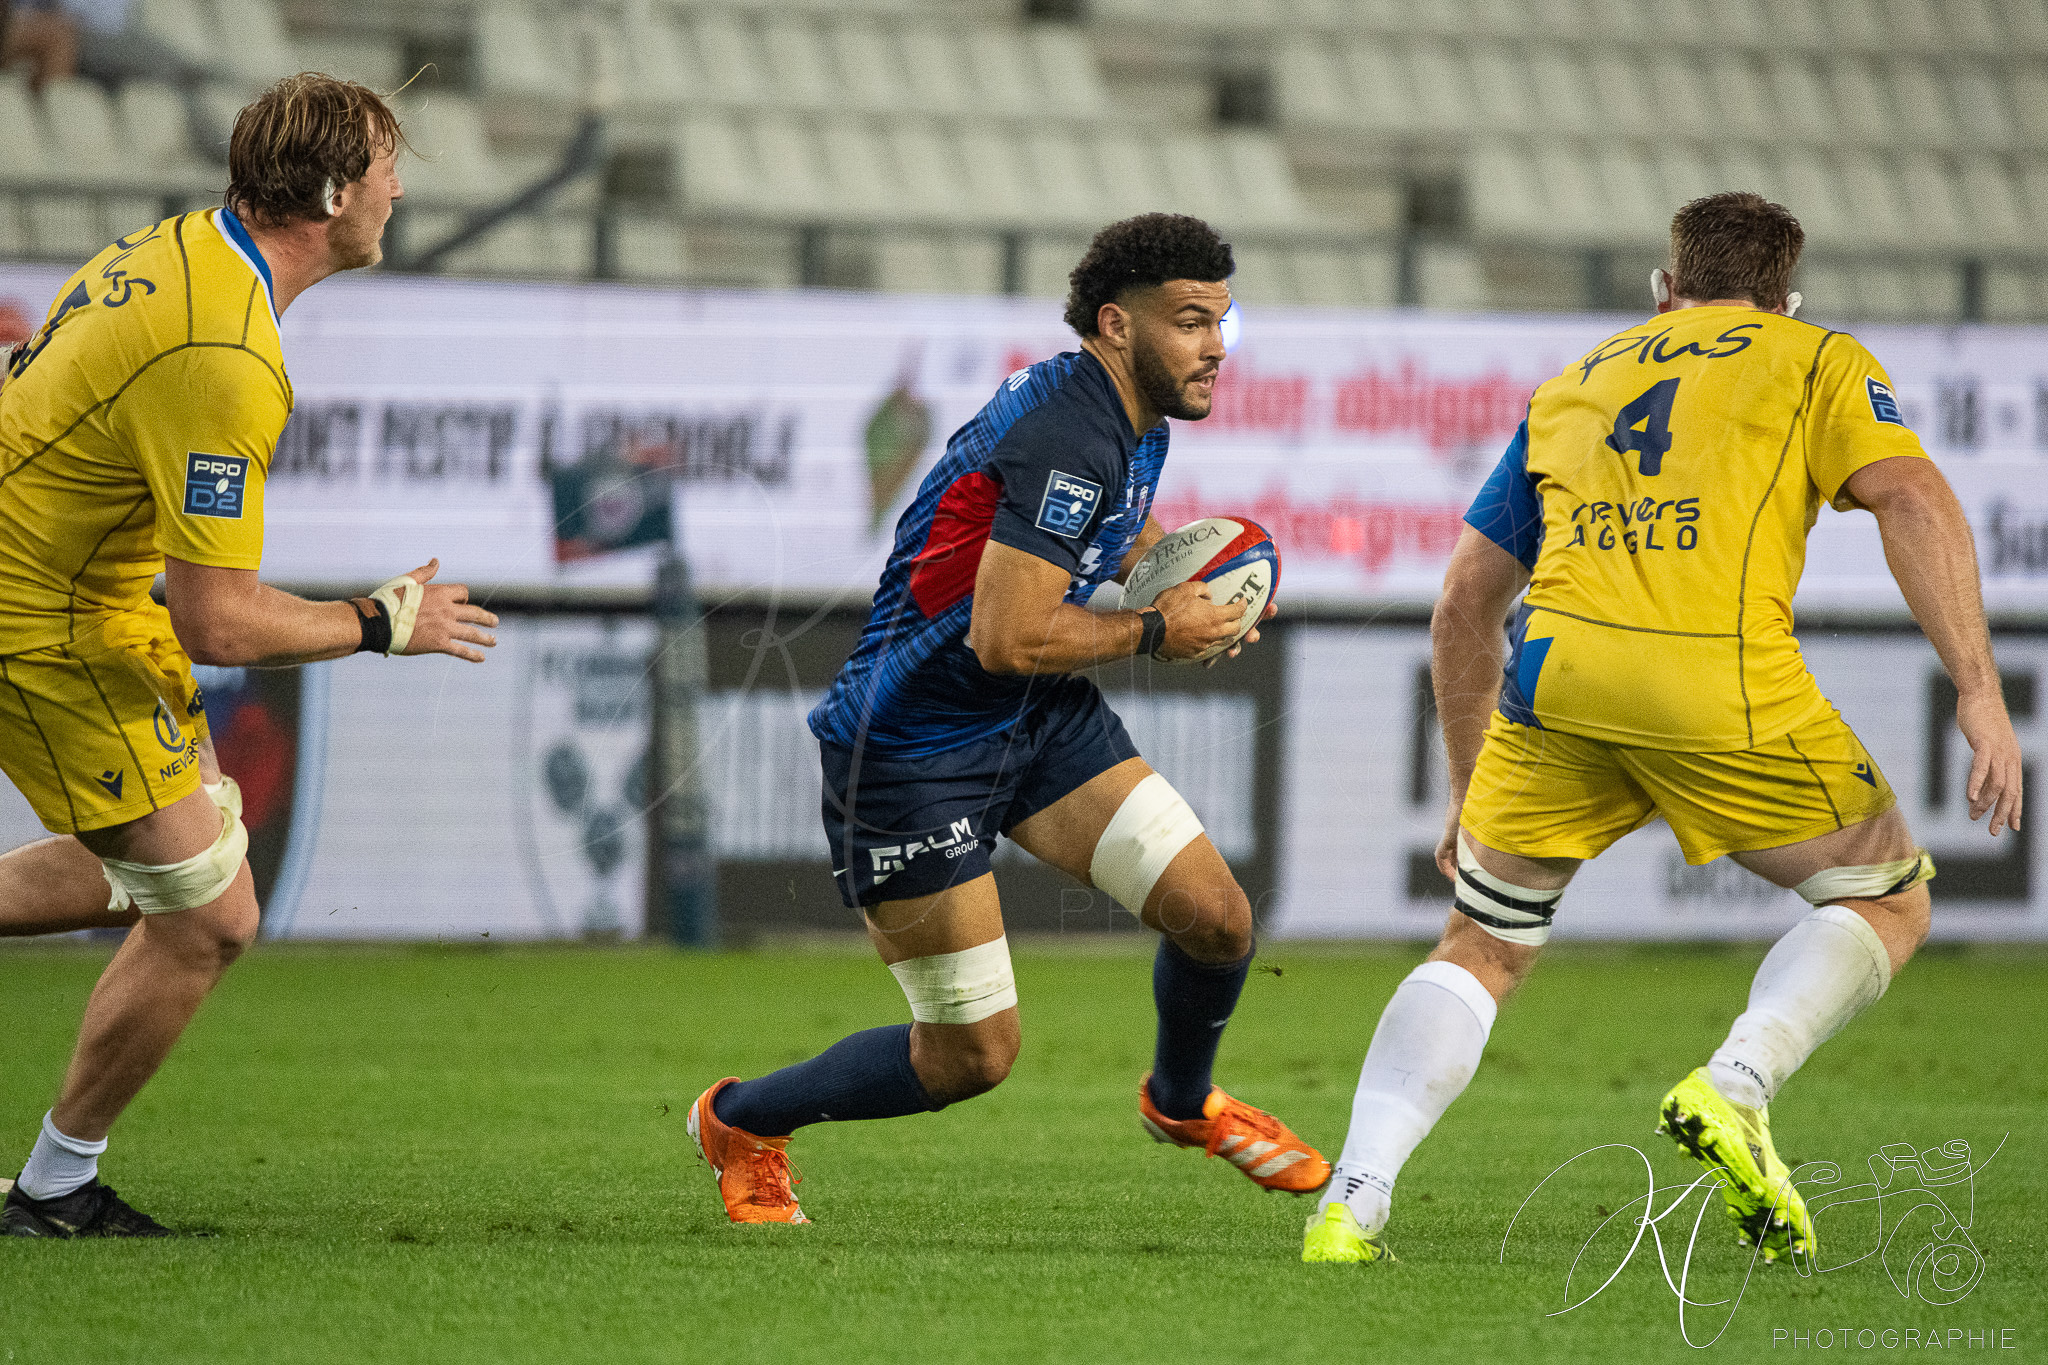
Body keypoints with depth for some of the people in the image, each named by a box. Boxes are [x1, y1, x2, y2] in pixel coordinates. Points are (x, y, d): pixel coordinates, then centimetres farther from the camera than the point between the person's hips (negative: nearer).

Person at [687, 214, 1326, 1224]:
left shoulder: (1136, 420, 5)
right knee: (973, 1056, -4)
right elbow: (1007, 638, -31)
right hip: (911, 750, -9)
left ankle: (1182, 1101, 29)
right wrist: (1155, 632, -17)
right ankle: (740, 1121, 21)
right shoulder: (1065, 433, -26)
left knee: (1216, 916, -3)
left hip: (1042, 720, 9)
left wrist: (1169, 573, 7)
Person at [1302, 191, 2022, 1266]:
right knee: (1888, 901, 18)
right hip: (1724, 685, -3)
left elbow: (1465, 599, 31)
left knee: (1483, 949, 20)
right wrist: (1979, 693, -5)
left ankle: (1352, 1203, 3)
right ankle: (1736, 1086, -7)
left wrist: (1468, 788, 39)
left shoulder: (1570, 389, 31)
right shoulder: (1817, 362, 19)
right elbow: (1913, 500, 1)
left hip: (1557, 666, 3)